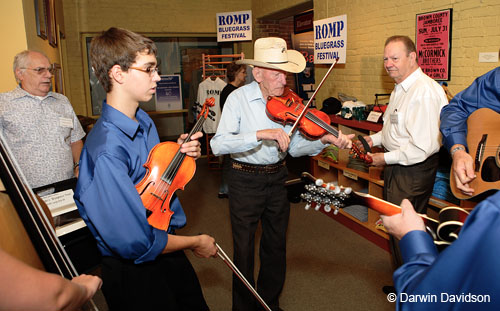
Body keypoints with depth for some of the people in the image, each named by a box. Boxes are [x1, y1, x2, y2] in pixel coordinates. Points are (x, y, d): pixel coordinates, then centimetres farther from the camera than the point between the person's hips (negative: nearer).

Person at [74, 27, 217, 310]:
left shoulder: (144, 122, -1)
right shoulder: (106, 151, -30)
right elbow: (134, 242, -30)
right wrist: (195, 243, -14)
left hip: (166, 249, 8)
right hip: (136, 274, -8)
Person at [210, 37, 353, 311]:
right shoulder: (239, 98, -13)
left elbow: (294, 147, -1)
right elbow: (218, 144, -26)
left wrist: (324, 140, -18)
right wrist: (261, 134, -36)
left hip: (277, 179, 4)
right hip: (245, 180, -4)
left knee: (276, 246, 17)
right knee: (244, 249, 7)